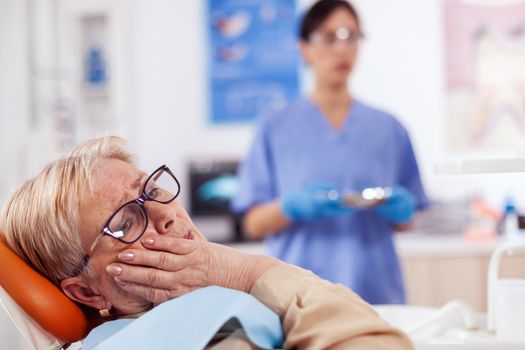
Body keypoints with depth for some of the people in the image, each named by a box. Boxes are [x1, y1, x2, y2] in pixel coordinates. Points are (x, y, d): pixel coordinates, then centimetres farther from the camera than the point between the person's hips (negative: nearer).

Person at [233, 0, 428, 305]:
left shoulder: (388, 128, 10)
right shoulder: (276, 129, 4)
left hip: (376, 291, 2)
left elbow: (404, 222, 13)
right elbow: (254, 224, 2)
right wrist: (293, 206, -16)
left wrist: (401, 210, -8)